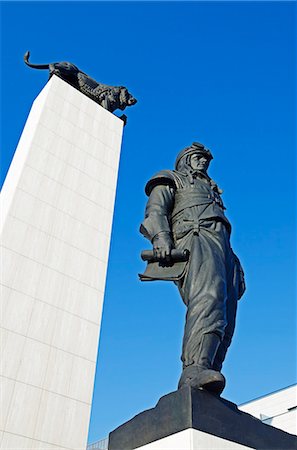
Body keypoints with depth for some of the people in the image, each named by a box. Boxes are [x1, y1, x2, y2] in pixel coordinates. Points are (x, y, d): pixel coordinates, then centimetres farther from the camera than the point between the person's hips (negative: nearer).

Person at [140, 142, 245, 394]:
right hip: (194, 236, -7)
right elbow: (155, 210, 5)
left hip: (221, 244, 7)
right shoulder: (170, 180, 26)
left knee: (225, 322, -12)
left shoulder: (212, 190, 44)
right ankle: (194, 369, -52)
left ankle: (205, 393, -19)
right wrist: (160, 237, -18)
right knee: (209, 297, -35)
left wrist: (238, 269, 19)